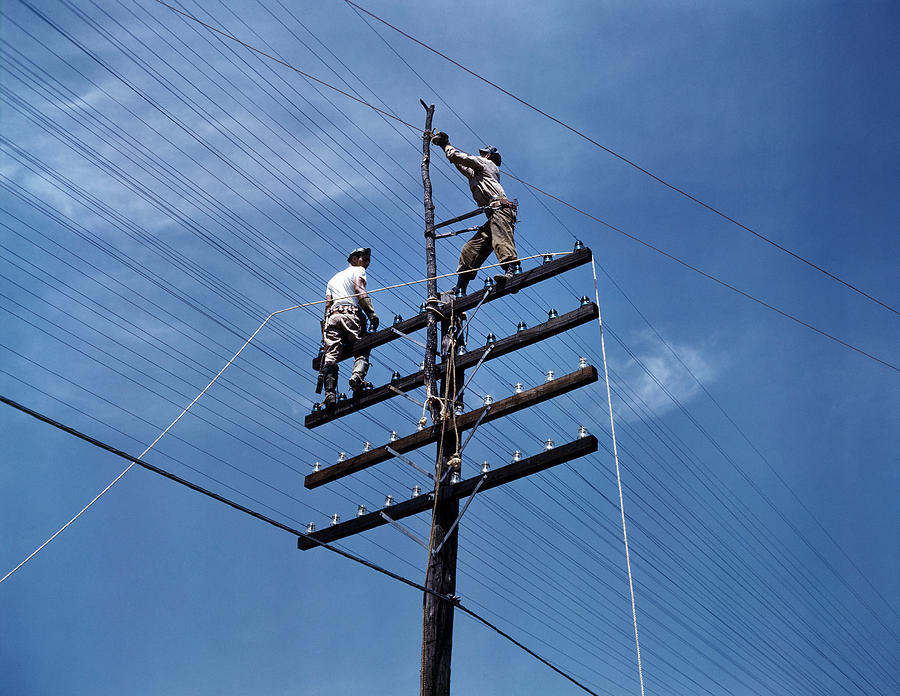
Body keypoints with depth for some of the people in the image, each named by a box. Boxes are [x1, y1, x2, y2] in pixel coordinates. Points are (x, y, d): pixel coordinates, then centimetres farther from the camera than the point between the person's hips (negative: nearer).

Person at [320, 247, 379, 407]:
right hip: (351, 313, -4)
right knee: (362, 351, -2)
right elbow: (359, 289, -4)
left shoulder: (333, 278, 36)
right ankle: (357, 377, -31)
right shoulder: (357, 271, 18)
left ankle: (330, 391, -26)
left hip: (332, 316, 5)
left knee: (331, 355, -8)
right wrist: (371, 313, -14)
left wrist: (325, 330, 17)